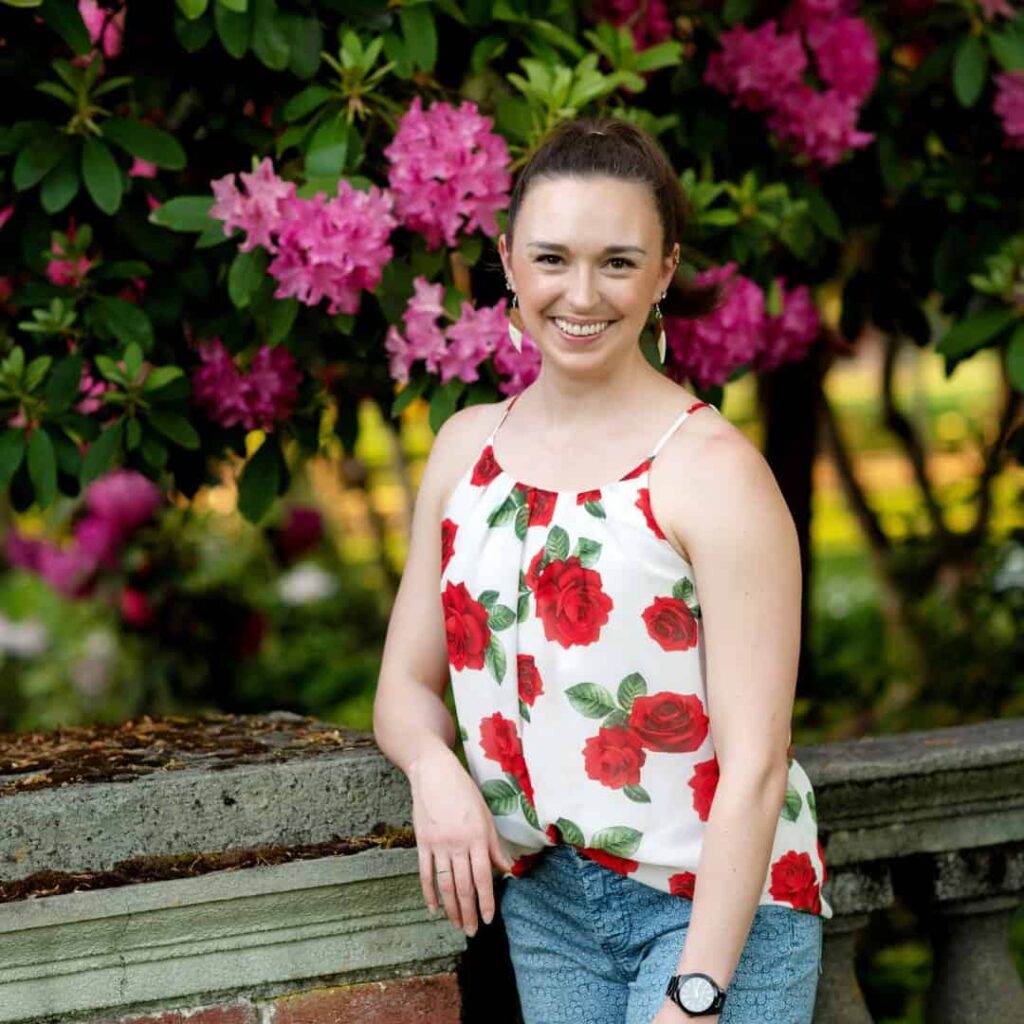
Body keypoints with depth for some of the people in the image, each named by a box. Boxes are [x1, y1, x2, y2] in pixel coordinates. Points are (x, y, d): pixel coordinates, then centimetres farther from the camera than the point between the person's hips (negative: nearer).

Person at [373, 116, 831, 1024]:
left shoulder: (714, 471, -12)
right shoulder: (468, 449, 6)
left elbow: (753, 763, -16)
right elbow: (407, 684, 11)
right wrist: (435, 769, -11)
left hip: (718, 903, -5)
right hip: (543, 906, 5)